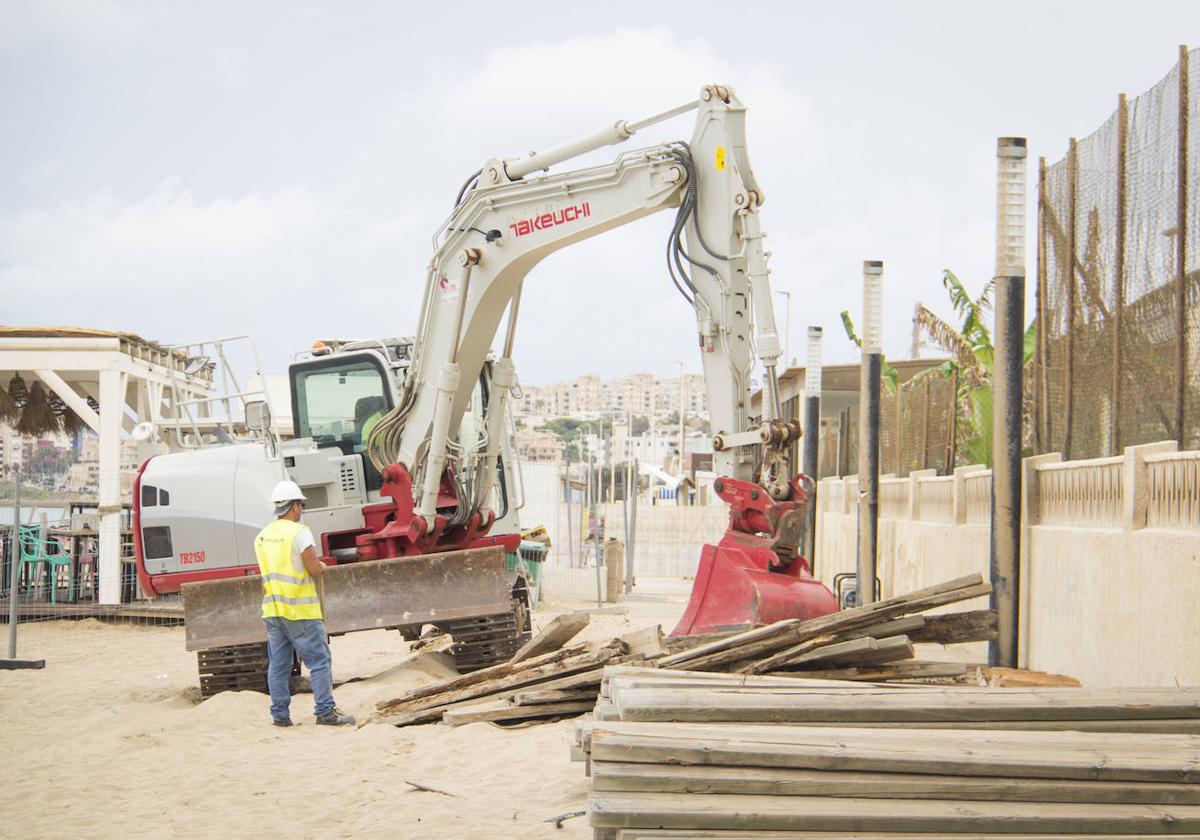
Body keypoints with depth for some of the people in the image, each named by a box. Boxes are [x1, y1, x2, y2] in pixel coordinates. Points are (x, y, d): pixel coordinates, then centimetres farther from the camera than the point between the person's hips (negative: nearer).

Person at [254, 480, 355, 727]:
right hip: (300, 609, -7)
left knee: (278, 664, 10)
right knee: (320, 661, -1)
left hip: (272, 609, 7)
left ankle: (280, 714, 11)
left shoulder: (262, 537, 10)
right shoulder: (299, 532, -11)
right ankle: (325, 711, -5)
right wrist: (321, 566, 9)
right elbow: (314, 569, -14)